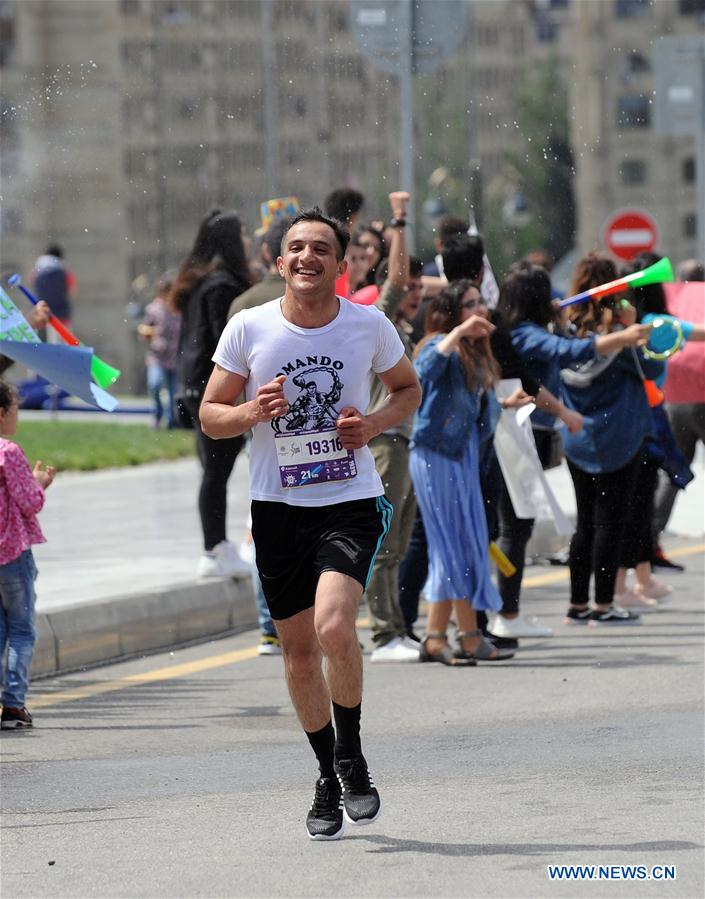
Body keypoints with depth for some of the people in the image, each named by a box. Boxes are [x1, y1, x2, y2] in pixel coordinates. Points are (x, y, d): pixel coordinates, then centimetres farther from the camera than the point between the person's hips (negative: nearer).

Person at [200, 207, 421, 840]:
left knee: (334, 628, -23)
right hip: (278, 505, 2)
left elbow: (408, 389, 15)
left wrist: (373, 425, -6)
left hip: (351, 502, -2)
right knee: (299, 648, 8)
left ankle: (351, 755, 1)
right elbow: (210, 414, 5)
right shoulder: (249, 329, -3)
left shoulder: (370, 326, -3)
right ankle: (329, 776, 28)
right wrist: (252, 412, -17)